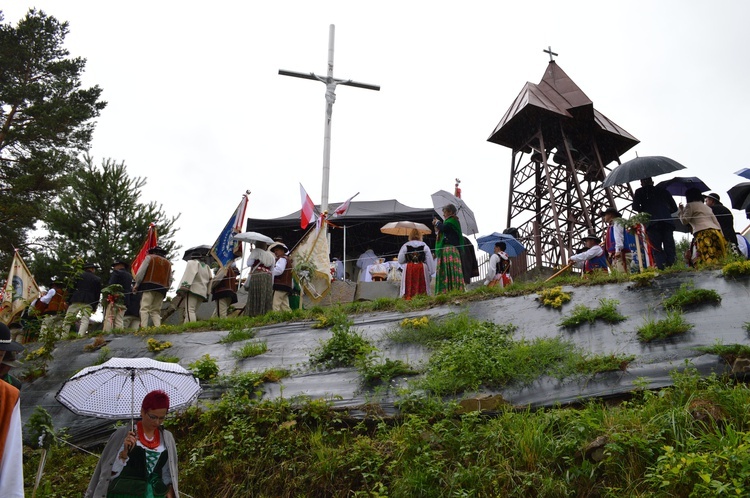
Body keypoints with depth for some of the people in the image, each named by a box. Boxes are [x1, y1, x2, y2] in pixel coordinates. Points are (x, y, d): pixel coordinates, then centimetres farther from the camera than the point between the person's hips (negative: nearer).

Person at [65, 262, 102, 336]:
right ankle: (80, 336, -22)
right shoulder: (97, 279, 13)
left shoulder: (78, 275, 12)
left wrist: (68, 300, 7)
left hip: (76, 300, 0)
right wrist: (95, 307, 14)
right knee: (85, 319, -6)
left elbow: (71, 288, 7)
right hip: (88, 302, 0)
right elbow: (98, 294, 11)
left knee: (68, 319, 3)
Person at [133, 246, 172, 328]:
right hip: (162, 289, 4)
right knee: (156, 311, 6)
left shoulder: (150, 257, 12)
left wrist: (136, 284, 9)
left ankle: (143, 328, -27)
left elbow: (140, 272, 4)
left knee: (144, 309, -12)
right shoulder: (168, 263, 24)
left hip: (149, 286, -4)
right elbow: (170, 277, 17)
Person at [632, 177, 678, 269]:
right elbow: (674, 207, 21)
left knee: (657, 249, -5)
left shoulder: (639, 192, 15)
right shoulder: (663, 191, 22)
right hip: (667, 221, 2)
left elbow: (635, 207, 3)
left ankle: (662, 269, -19)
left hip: (652, 222, -2)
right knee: (669, 248, 2)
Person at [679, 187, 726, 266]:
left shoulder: (690, 205, 10)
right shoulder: (707, 207, 31)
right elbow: (717, 223, 24)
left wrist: (681, 210, 20)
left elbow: (684, 221, 5)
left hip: (703, 234, -7)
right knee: (716, 259, -2)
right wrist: (721, 236, 21)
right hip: (716, 232, 7)